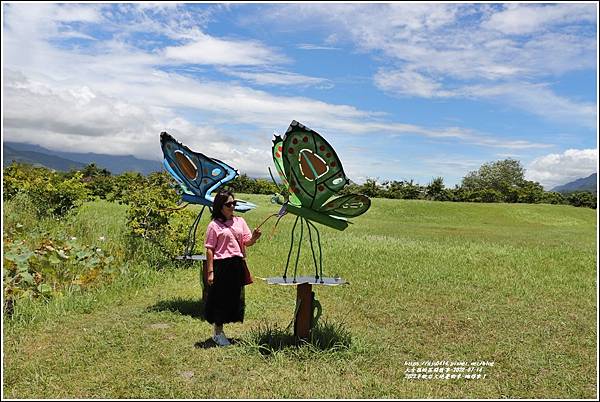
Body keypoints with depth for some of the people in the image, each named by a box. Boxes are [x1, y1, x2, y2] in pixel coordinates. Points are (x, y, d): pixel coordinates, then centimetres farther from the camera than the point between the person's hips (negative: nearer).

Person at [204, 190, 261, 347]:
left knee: (236, 298, 12)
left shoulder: (240, 221, 10)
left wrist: (254, 237, -17)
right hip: (221, 265, -5)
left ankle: (220, 332, 29)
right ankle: (218, 333, 22)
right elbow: (209, 250, -7)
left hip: (238, 265, 6)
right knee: (220, 298, 4)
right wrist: (210, 272, -11)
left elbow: (247, 242, 6)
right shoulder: (214, 225, -4)